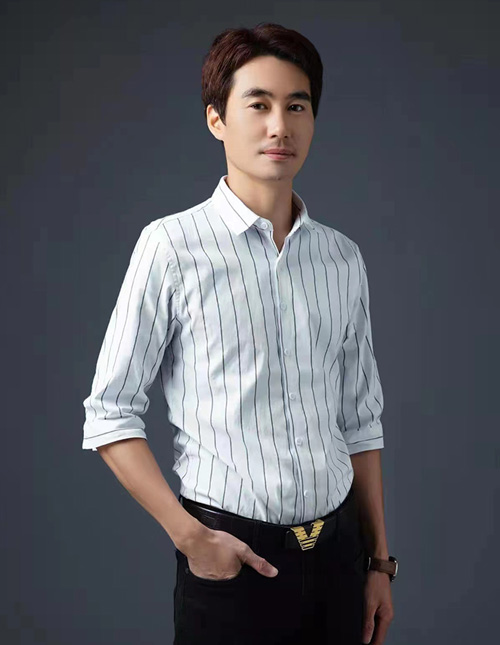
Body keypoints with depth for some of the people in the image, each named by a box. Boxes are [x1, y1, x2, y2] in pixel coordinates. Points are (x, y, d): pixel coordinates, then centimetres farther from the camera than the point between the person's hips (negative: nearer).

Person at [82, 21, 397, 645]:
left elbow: (360, 422, 10)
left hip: (337, 551, 4)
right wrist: (191, 537, -13)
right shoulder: (173, 245, -8)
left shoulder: (342, 258, 5)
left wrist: (379, 559, 9)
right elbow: (109, 415, -7)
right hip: (234, 557, -4)